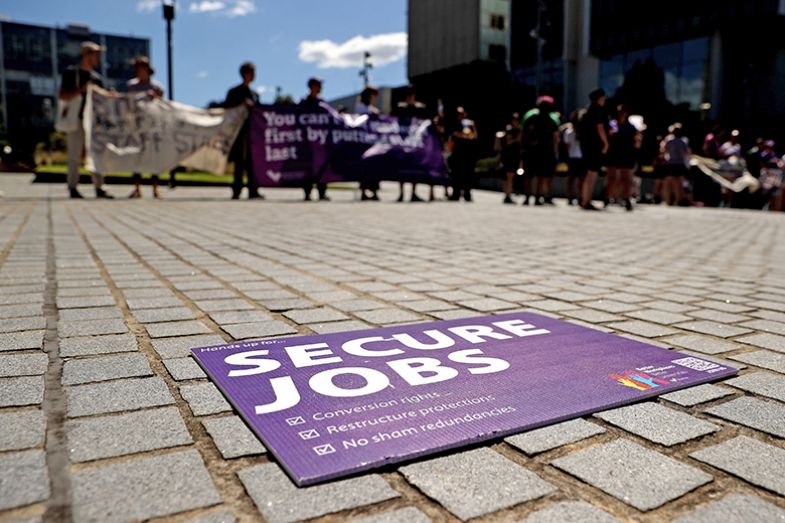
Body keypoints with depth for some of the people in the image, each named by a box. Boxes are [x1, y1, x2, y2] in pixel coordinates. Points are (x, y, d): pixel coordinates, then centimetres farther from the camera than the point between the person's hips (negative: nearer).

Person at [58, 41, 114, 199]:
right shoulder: (71, 72, -1)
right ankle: (73, 188, 3)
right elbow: (62, 96, -8)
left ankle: (99, 188, 7)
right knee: (74, 156, -2)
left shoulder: (97, 77, 15)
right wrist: (82, 90, -19)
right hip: (76, 120, -5)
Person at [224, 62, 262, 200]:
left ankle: (253, 191, 2)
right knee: (240, 161, -7)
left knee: (252, 162, 1)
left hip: (253, 131, 5)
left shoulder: (254, 94, 20)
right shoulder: (234, 92, 5)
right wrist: (241, 105, -13)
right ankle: (236, 191, -3)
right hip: (240, 132, -5)